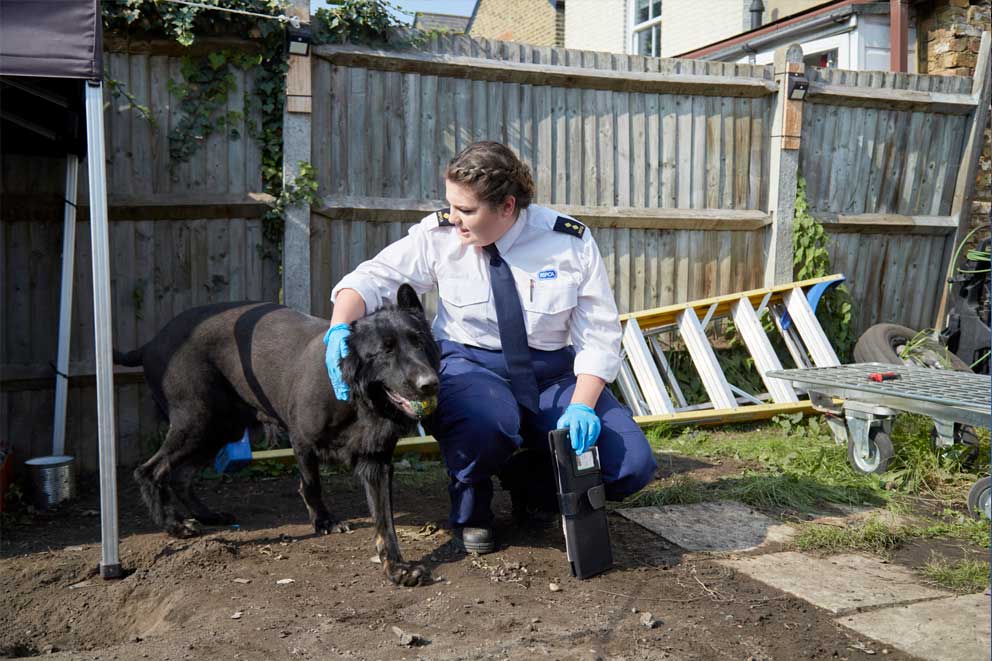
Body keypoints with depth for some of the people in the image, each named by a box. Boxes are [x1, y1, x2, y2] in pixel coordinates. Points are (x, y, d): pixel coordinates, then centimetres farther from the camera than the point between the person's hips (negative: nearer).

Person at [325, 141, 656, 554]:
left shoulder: (572, 242, -10)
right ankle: (470, 508, -2)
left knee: (632, 466, -16)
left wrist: (581, 407, -23)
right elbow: (372, 279, -7)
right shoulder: (439, 235, -7)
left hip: (552, 372, 2)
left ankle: (529, 477, 15)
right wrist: (339, 329, -28)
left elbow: (598, 336, -8)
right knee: (489, 420, -39)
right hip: (470, 365, -1)